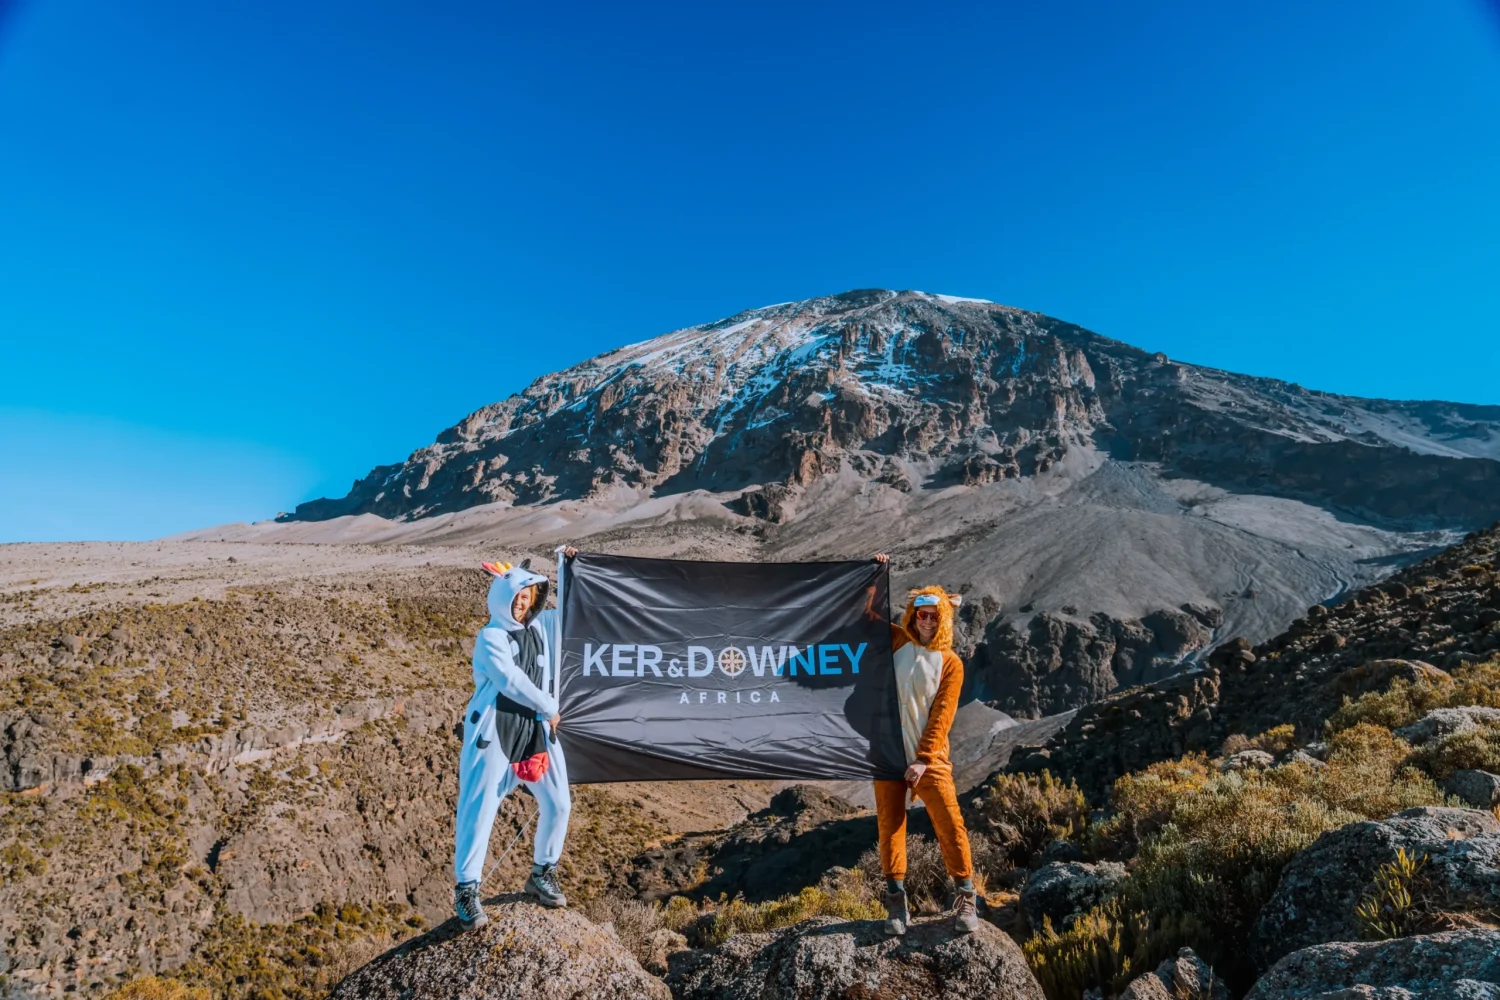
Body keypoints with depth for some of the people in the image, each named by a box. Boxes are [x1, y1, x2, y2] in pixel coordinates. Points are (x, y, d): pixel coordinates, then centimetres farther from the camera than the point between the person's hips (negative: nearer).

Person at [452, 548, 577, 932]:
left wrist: (570, 568, 7)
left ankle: (542, 874, 27)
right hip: (493, 730, -6)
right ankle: (467, 891, 15)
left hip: (536, 728, 6)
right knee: (479, 810, -2)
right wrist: (551, 708, -12)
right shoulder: (491, 637, -9)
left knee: (558, 803, 7)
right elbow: (512, 681, -18)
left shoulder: (542, 625, 7)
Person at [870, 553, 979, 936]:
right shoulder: (897, 642, 3)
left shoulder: (950, 663, -1)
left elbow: (941, 716, -6)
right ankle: (896, 899, 17)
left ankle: (965, 898, 15)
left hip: (930, 756, -1)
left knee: (950, 824, -2)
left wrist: (923, 759, -12)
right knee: (889, 824, 5)